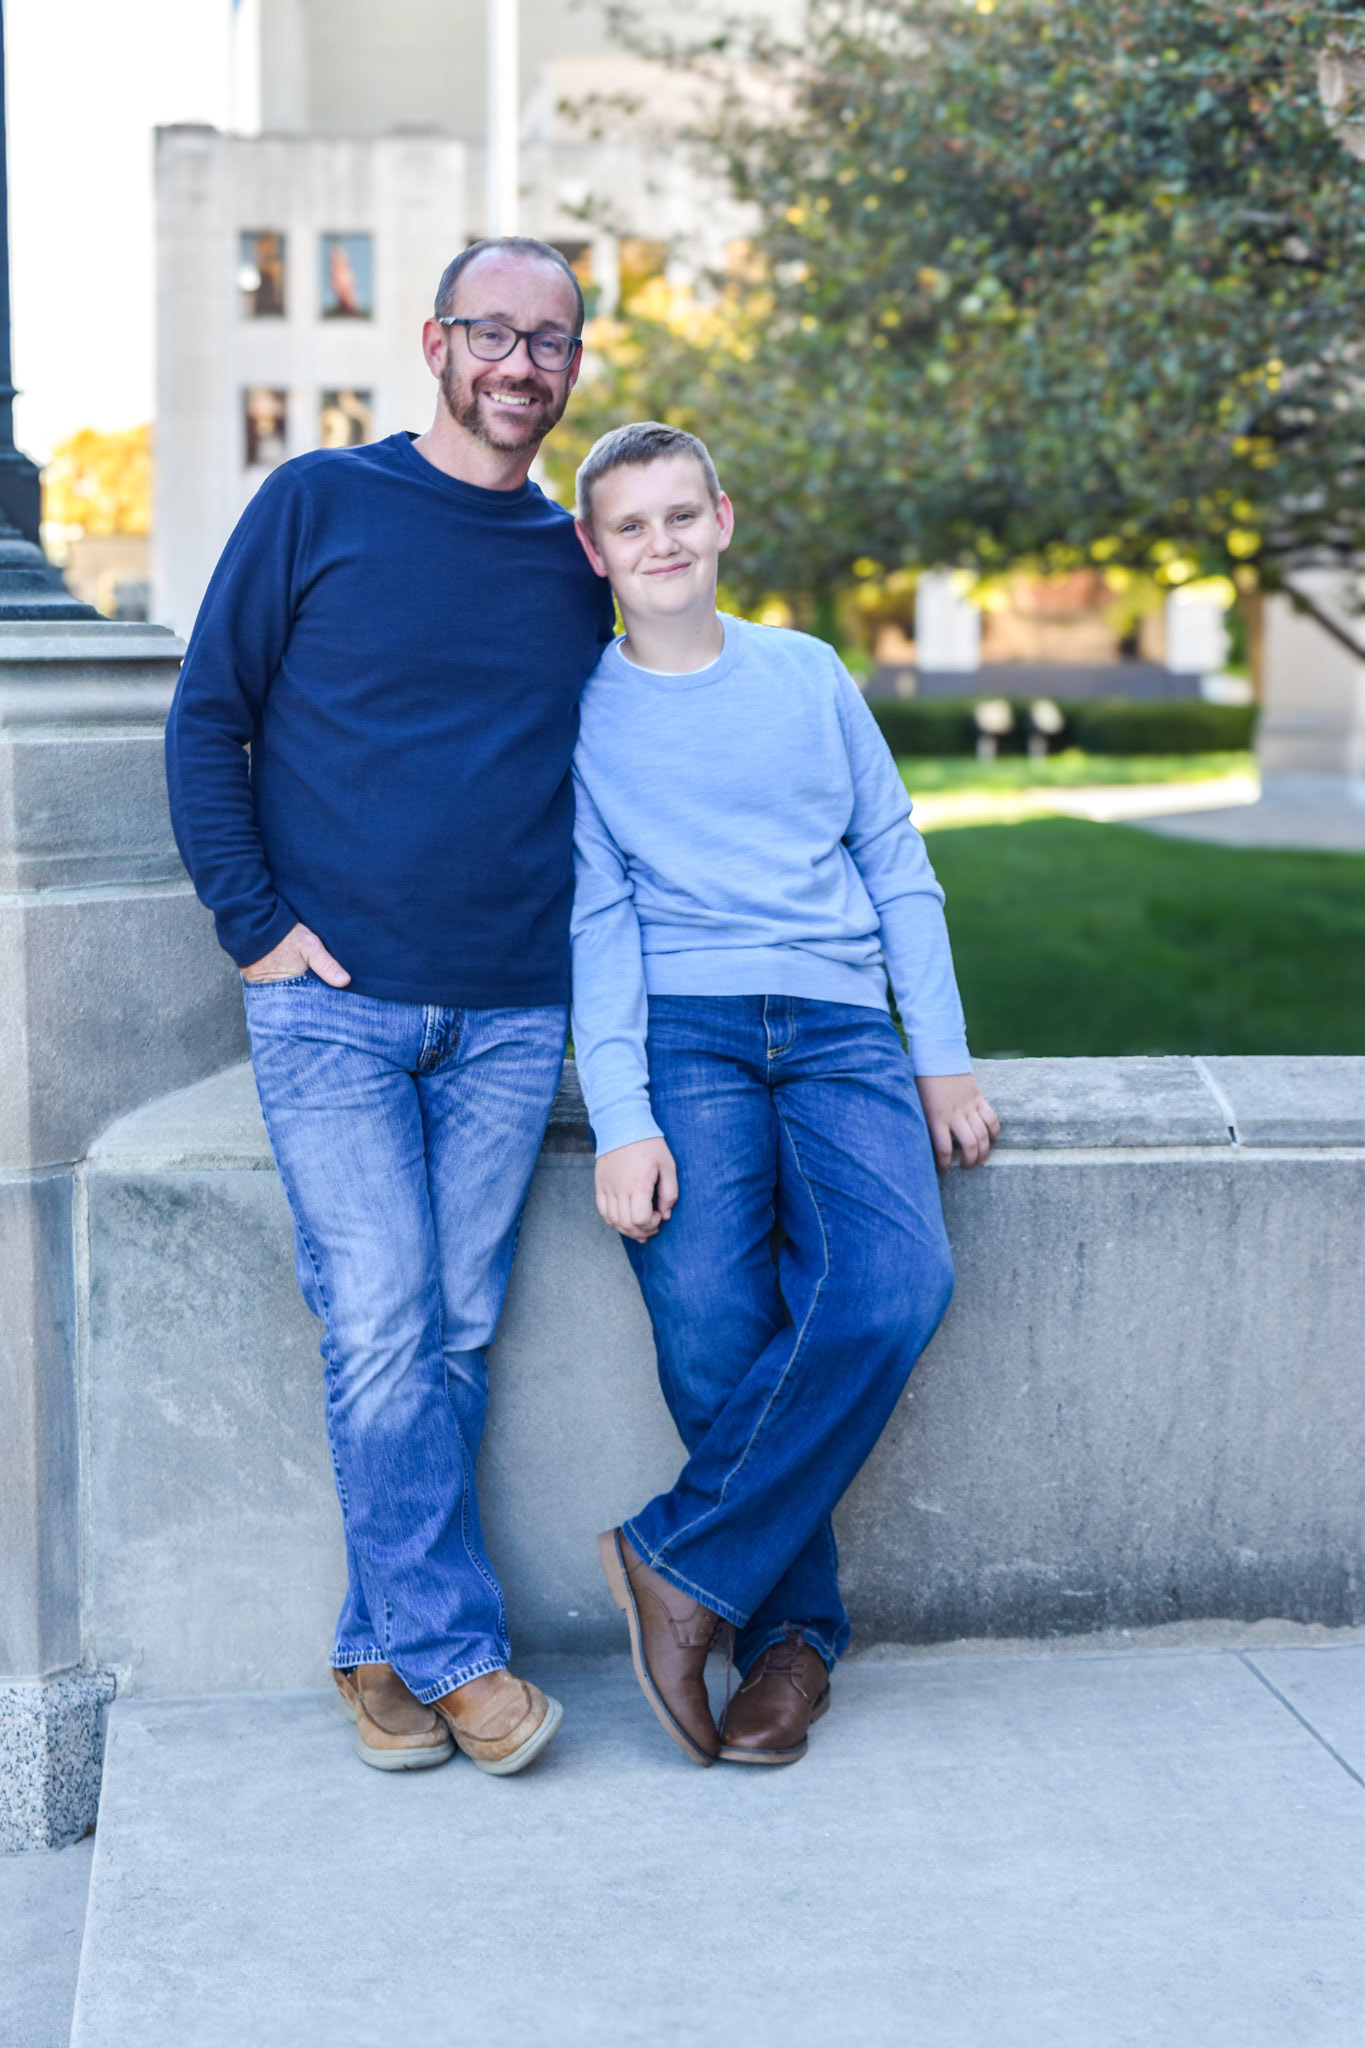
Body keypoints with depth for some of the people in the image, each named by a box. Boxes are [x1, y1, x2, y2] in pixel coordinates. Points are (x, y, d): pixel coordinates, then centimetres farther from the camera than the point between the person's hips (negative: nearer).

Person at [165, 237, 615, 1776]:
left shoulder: (578, 562, 12)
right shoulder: (317, 505, 2)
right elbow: (207, 719, 3)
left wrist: (583, 938, 11)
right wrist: (255, 924, -5)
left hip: (510, 1017, 3)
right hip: (333, 1002, -3)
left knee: (456, 1336, 4)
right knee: (380, 1327, -7)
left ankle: (382, 1646, 15)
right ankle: (456, 1652, 3)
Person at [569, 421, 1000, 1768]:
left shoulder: (811, 676, 17)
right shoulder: (578, 713, 10)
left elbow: (897, 869, 18)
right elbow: (593, 920, 2)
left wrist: (944, 1058, 9)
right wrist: (622, 1119, -10)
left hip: (842, 1027, 2)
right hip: (681, 1028, -1)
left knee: (891, 1290, -26)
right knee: (712, 1323, -24)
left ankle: (681, 1562, -13)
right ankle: (795, 1631, -4)